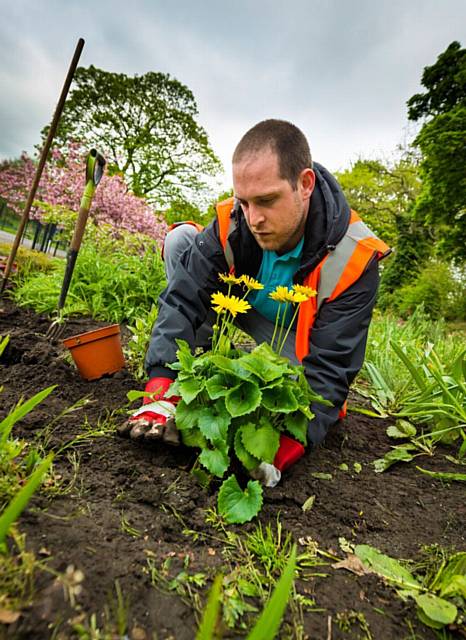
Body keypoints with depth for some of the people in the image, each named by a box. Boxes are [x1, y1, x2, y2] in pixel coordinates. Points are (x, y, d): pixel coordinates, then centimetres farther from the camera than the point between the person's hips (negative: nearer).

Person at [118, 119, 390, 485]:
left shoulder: (353, 260, -33)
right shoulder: (232, 222, -26)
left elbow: (329, 370, -35)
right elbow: (181, 301, -30)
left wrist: (277, 450, -49)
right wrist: (161, 396, -42)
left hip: (298, 338, -2)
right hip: (239, 301, 3)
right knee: (181, 237, -17)